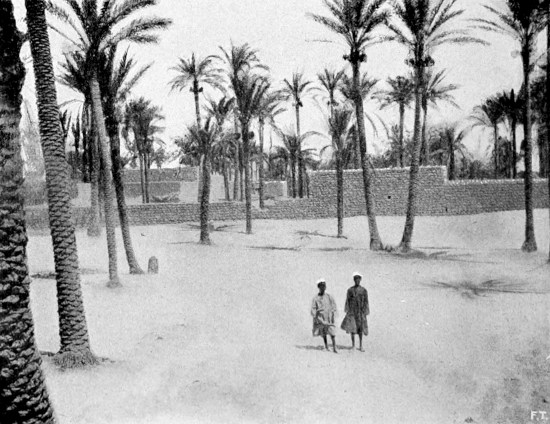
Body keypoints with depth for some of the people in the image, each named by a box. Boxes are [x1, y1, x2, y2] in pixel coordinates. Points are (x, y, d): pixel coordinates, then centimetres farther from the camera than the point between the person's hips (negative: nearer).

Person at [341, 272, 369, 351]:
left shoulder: (364, 290, 2)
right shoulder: (350, 290, 3)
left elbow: (366, 301, 3)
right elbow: (347, 301, 4)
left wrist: (365, 312, -3)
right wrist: (347, 311, -3)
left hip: (360, 311, 0)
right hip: (352, 311, 0)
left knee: (360, 328, 4)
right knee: (352, 327, -4)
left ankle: (361, 346, 12)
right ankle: (353, 345, 8)